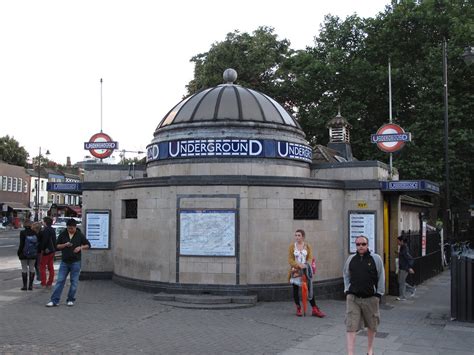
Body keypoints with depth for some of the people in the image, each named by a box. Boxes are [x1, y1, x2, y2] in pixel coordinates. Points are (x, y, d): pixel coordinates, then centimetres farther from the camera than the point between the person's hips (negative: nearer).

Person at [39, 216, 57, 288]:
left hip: (46, 251, -9)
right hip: (52, 250, 9)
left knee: (42, 267, -2)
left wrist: (42, 249, -15)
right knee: (51, 267, 11)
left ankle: (43, 283, -4)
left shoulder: (45, 230, -15)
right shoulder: (52, 230, 13)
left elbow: (44, 241, -20)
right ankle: (49, 283, 16)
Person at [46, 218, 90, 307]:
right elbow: (57, 246, 7)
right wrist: (65, 245, -12)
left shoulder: (80, 235, 0)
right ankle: (54, 300, 3)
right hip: (64, 262, 1)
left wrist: (80, 247, -12)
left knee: (74, 282, 3)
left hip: (75, 262, -1)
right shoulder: (63, 235, 4)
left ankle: (70, 300, 14)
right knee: (60, 281, 0)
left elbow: (88, 245, 6)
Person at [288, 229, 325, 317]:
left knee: (309, 289, -3)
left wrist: (306, 265, -21)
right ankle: (298, 309, 17)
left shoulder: (307, 246, 4)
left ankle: (314, 309, 2)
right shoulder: (292, 246, 1)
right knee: (296, 289, 4)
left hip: (306, 270, 0)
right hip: (295, 271, 0)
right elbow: (290, 260, -3)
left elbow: (310, 258, -1)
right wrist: (298, 265, -20)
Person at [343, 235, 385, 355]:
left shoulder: (376, 259, -3)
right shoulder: (351, 259, 5)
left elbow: (381, 277, 1)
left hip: (371, 298, -1)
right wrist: (347, 290, 8)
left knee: (372, 326, 15)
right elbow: (346, 275, 17)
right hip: (353, 298, 1)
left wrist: (378, 294, -2)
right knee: (350, 326, -7)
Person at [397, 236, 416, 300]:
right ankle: (412, 289, 28)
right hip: (401, 268, 10)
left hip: (404, 268, -10)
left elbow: (410, 259, -22)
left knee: (401, 282, -2)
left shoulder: (405, 249, -19)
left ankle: (402, 297, 8)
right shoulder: (402, 248, 9)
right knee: (400, 282, 15)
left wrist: (410, 267, -27)